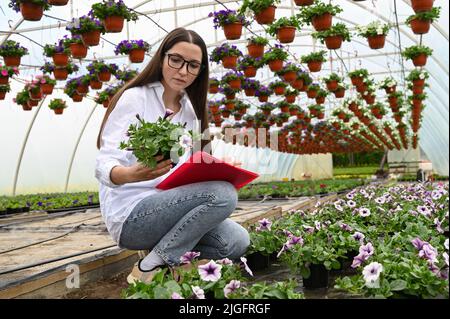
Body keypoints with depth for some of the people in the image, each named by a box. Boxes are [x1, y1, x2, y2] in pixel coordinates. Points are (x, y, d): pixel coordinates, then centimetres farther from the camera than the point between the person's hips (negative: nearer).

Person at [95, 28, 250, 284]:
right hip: (130, 215, -6)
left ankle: (166, 253, 7)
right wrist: (133, 174, -41)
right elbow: (104, 165, -18)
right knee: (223, 194, -25)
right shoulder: (134, 98, -9)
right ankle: (148, 270, -13)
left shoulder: (190, 110, 11)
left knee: (237, 241, -14)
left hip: (170, 204, 6)